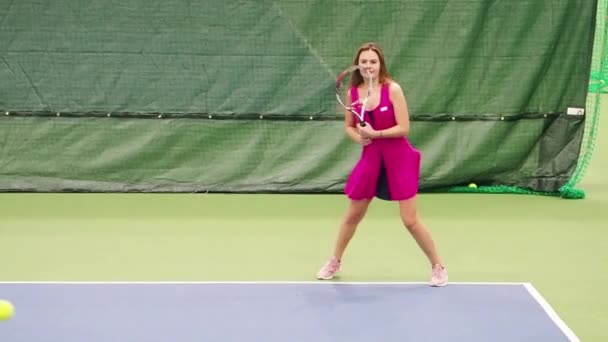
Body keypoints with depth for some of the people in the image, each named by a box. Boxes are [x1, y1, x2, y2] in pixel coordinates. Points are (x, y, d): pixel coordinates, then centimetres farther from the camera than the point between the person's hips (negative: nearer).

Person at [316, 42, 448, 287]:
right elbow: (349, 126, 12)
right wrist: (358, 137, -8)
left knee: (410, 220, -5)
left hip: (398, 158, -4)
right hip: (371, 157, 4)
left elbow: (404, 128, -15)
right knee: (353, 215, 14)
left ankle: (438, 267, 13)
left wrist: (375, 133, -23)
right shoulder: (352, 93, 0)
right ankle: (334, 262, 34)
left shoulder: (392, 89, -13)